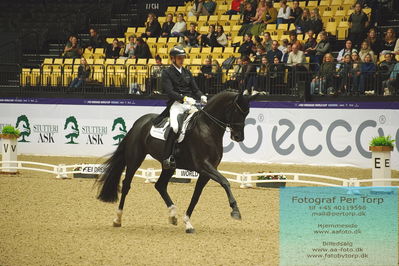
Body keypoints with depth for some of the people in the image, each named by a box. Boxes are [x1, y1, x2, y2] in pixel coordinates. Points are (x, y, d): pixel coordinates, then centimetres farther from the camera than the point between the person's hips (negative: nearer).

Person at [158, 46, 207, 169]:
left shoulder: (187, 72, 22)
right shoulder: (167, 73, 4)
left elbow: (195, 89, 18)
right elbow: (170, 92, -9)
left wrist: (201, 96, -5)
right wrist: (184, 98, -24)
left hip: (190, 104, 6)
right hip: (176, 104, -6)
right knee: (174, 127, -29)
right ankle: (167, 158, -27)